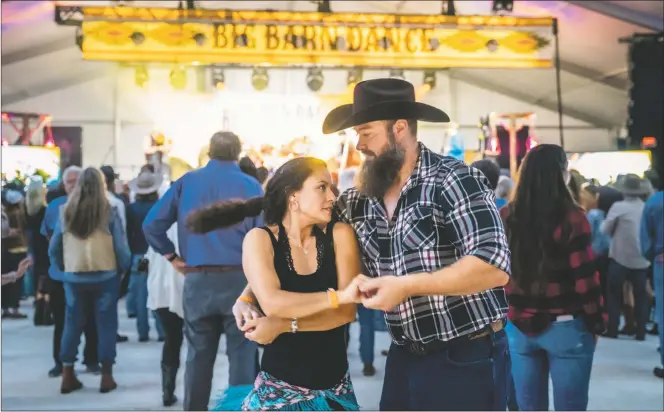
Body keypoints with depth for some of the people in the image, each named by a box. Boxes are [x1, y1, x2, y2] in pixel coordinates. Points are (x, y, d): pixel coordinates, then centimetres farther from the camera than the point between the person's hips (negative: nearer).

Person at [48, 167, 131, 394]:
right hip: (105, 277, -3)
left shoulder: (66, 211, 1)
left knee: (72, 324, 12)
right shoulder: (109, 212, -8)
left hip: (73, 277, 3)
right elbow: (121, 247, -7)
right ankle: (106, 377, 9)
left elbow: (54, 248, 6)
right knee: (106, 324, 6)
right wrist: (124, 269, 9)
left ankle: (67, 376, 16)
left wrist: (63, 268, 20)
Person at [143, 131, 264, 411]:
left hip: (197, 280, 3)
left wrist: (172, 257, 9)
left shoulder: (186, 182, 7)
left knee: (198, 356, 12)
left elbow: (152, 225, 5)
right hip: (239, 279, -3)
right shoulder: (250, 185, -2)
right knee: (242, 355, 4)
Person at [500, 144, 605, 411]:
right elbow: (585, 279, -10)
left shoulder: (506, 216, 0)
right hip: (565, 327, -4)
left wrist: (501, 313, 13)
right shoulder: (571, 218, -12)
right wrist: (596, 324, 1)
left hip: (519, 326, 4)